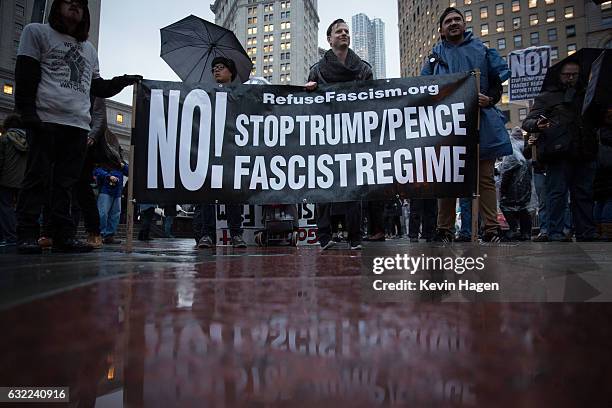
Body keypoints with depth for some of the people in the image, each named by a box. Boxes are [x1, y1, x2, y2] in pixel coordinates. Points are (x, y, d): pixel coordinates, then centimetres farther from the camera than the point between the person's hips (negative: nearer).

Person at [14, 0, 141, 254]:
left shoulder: (89, 49, 27)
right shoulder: (37, 32, 12)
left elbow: (98, 88, 25)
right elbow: (25, 74, 0)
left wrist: (124, 81, 11)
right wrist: (27, 112, -12)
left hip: (79, 124, 5)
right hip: (46, 119, -4)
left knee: (66, 183, 3)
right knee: (38, 178, -6)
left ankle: (63, 235, 4)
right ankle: (26, 235, 0)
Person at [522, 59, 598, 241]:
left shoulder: (585, 95, 22)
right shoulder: (547, 96, 6)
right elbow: (527, 122, -5)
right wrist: (537, 124, -26)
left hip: (584, 153, 5)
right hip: (559, 153, -5)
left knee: (584, 194, 8)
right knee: (557, 194, -4)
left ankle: (586, 233, 15)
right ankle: (556, 233, 0)